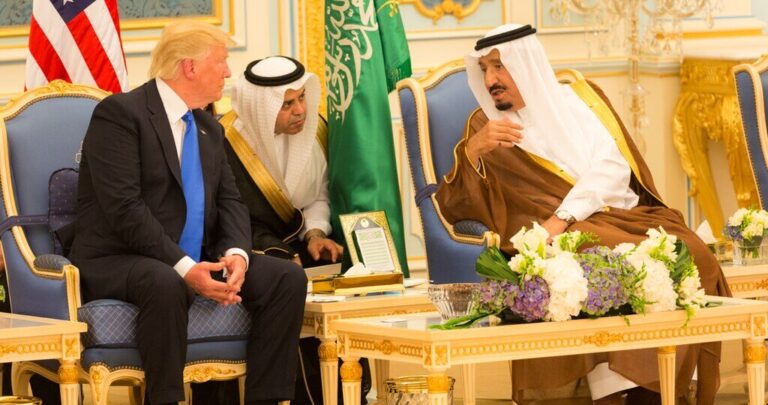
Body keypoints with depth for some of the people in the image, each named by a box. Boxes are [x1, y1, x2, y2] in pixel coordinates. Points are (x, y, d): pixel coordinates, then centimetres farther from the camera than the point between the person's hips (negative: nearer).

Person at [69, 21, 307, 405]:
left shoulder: (209, 128, 17)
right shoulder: (119, 113, -10)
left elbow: (230, 201, 12)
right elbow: (124, 207, -19)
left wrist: (235, 253, -11)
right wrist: (183, 267, -26)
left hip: (197, 261, 8)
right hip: (118, 263, -8)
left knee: (288, 278, -11)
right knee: (164, 283, -40)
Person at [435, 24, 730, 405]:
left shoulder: (579, 98, 14)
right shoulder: (485, 124, 11)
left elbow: (612, 167, -2)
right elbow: (453, 209, 1)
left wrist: (562, 218, -17)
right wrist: (472, 150, -18)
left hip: (625, 214, 3)